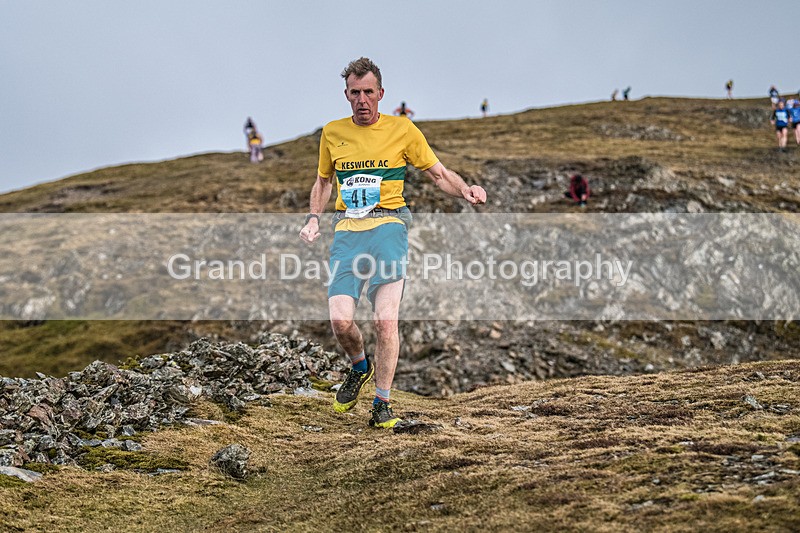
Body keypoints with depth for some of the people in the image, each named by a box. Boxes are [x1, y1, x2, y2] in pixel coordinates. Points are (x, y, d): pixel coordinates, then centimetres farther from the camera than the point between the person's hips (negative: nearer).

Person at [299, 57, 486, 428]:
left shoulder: (402, 130, 5)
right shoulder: (333, 133, 13)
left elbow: (439, 174, 10)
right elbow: (324, 180, 29)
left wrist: (466, 191, -10)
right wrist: (313, 219, 14)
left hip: (388, 224, -2)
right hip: (347, 230, 2)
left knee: (385, 320, -14)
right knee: (340, 320, -12)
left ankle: (382, 402, 0)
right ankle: (360, 367, 21)